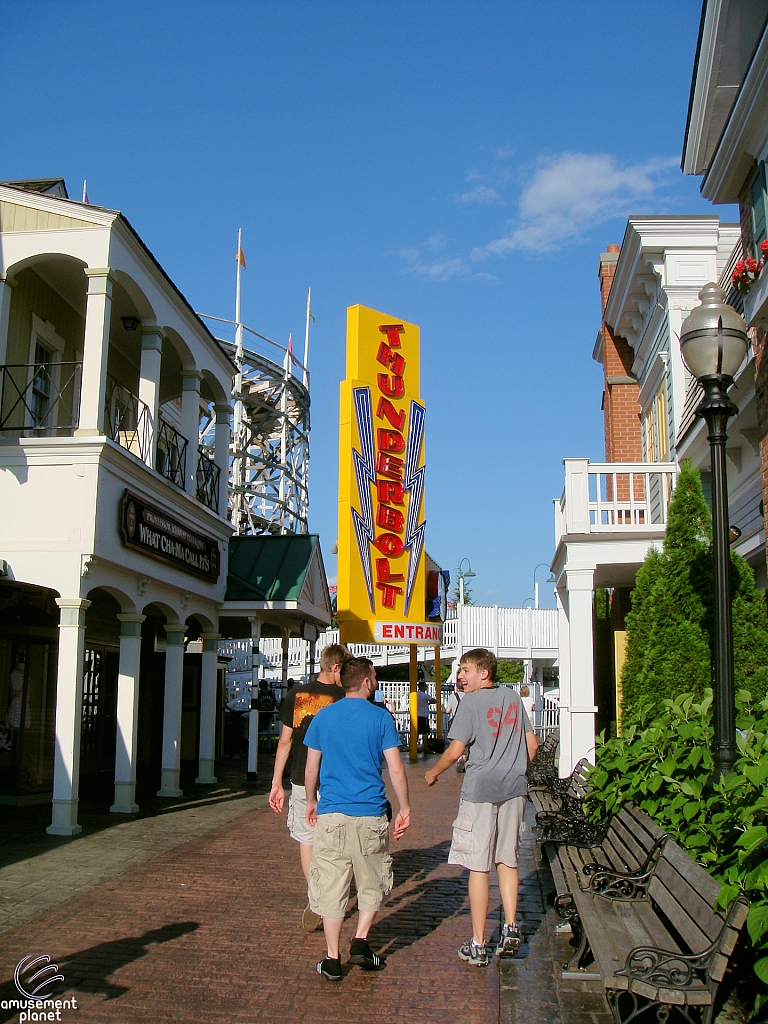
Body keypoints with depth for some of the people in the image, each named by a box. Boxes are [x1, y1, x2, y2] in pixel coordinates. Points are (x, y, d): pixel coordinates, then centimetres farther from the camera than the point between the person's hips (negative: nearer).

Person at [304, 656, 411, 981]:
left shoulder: (323, 716, 4)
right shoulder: (380, 717, -3)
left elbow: (311, 767, 9)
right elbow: (396, 770, -6)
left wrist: (311, 802, 23)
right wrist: (405, 808, 5)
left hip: (331, 813, 2)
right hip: (370, 814, -1)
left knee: (331, 887, 6)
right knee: (371, 883, 17)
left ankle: (333, 960, 9)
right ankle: (360, 942, 11)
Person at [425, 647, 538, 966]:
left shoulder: (471, 702, -9)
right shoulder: (513, 698, 9)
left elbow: (455, 752, -12)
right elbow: (531, 744, 13)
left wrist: (433, 773, 4)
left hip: (480, 789, -6)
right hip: (513, 789, 6)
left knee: (478, 867, 0)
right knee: (507, 860, 17)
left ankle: (477, 946, 5)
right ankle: (511, 928, 13)